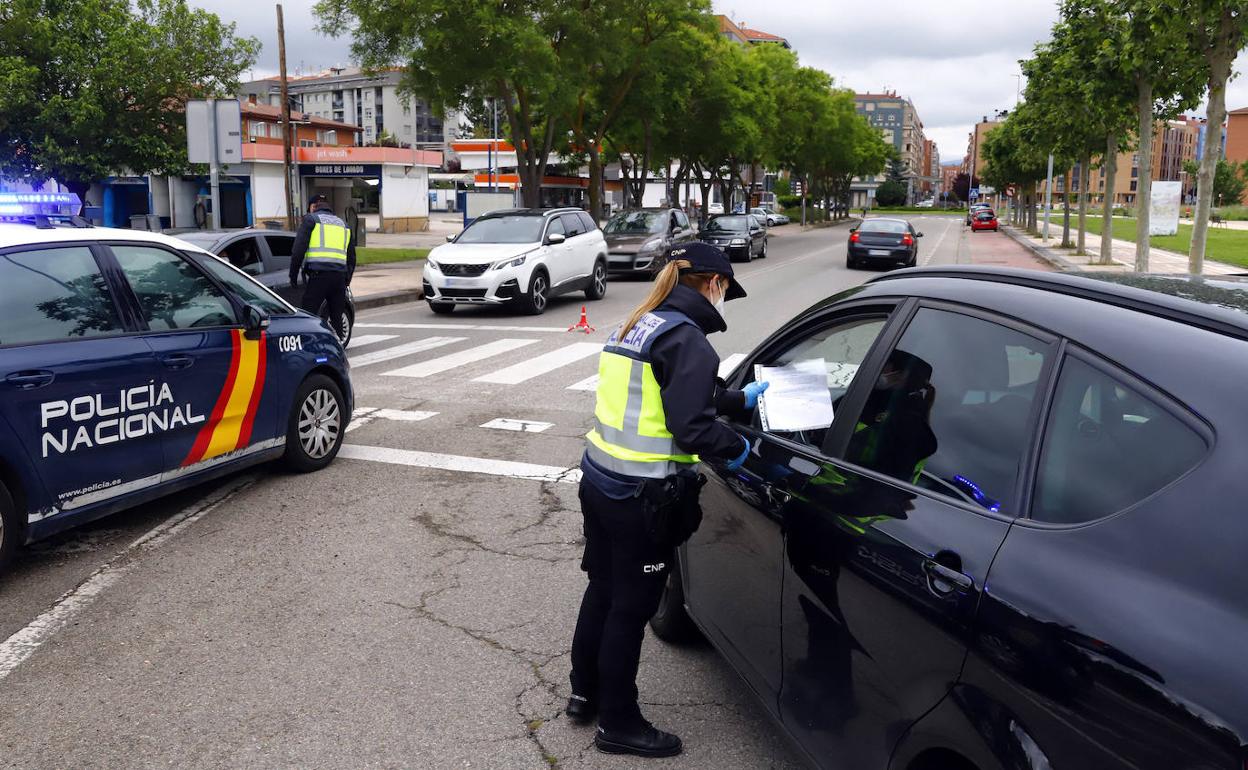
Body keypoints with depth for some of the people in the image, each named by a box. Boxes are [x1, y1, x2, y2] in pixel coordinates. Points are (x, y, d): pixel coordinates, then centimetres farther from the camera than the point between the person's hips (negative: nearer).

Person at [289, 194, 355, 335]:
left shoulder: (310, 219, 7)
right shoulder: (343, 224, 25)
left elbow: (299, 249, -2)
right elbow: (351, 257, 27)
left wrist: (293, 274, 5)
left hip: (318, 275, -5)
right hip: (340, 276, 5)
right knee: (337, 317, 11)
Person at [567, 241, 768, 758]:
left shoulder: (639, 326, 12)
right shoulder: (688, 339, -16)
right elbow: (692, 426, -24)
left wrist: (742, 399, 26)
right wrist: (737, 449, -5)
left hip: (599, 481, 9)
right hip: (641, 499, -9)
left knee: (603, 590, 23)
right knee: (630, 608, 6)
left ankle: (585, 693, 40)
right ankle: (618, 724, 23)